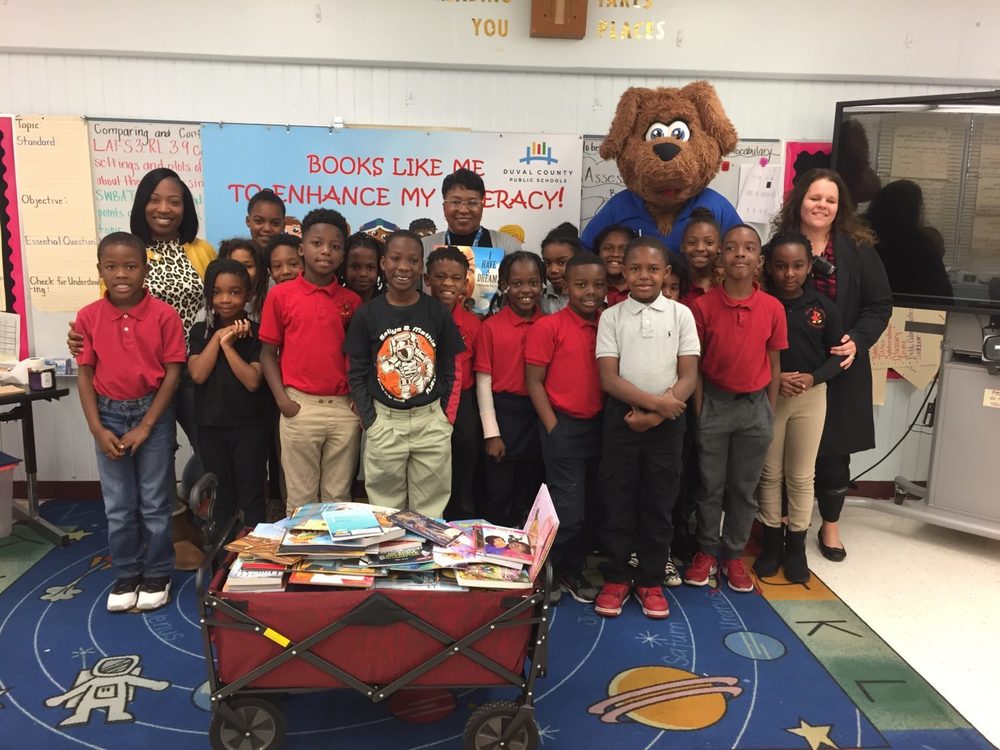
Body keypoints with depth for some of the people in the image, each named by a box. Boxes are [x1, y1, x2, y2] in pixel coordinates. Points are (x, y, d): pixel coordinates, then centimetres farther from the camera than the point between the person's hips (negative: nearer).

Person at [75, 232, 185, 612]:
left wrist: (145, 426, -12)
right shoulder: (88, 317, -3)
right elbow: (85, 375, 0)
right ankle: (126, 575, 26)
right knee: (118, 504, 11)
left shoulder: (164, 315, -11)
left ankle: (157, 575, 23)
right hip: (109, 415, 2)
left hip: (154, 412, -2)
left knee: (155, 502, 7)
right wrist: (97, 429, -7)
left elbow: (173, 373, -9)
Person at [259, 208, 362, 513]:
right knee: (300, 496, 10)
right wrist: (282, 400, -8)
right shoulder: (280, 294, -1)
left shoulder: (352, 301, 5)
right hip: (300, 407, -2)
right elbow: (268, 353, 2)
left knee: (338, 496, 12)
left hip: (345, 409, 2)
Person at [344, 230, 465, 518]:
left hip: (431, 421, 1)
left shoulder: (438, 312, -1)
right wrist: (370, 420, -6)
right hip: (384, 422, 0)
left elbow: (449, 370, 5)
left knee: (430, 510, 9)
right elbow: (357, 374, 1)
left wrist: (442, 416, -1)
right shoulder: (367, 314, -3)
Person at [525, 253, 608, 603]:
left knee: (589, 507, 14)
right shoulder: (548, 327, -10)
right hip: (564, 426, -5)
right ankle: (547, 573, 19)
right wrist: (553, 428, -12)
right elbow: (534, 382, -9)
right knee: (568, 511, -1)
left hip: (598, 426, 5)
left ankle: (573, 569, 31)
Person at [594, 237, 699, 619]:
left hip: (667, 422, 0)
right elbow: (608, 378, -6)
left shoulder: (681, 314, 2)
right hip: (621, 417, 0)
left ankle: (650, 580, 22)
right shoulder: (611, 316, 1)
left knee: (658, 502, 8)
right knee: (617, 500, 6)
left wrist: (656, 414, -15)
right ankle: (616, 577, 20)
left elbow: (689, 376, -3)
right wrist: (653, 401, -17)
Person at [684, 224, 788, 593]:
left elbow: (774, 365, 3)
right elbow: (694, 365, -4)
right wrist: (698, 412, -5)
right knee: (710, 485, 10)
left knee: (744, 488, 12)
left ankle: (734, 555, 27)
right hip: (714, 403, -1)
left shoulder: (773, 308, -5)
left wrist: (769, 415, 3)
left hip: (755, 405, 1)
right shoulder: (703, 306, -9)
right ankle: (707, 551, 27)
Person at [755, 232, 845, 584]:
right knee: (770, 473, 10)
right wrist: (774, 378, -18)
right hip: (767, 396, -1)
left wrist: (812, 377, -15)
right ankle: (771, 542, 25)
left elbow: (837, 354, 3)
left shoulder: (823, 307, -3)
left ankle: (796, 545, 23)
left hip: (811, 397, 1)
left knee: (801, 476, 9)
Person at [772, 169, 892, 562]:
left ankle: (830, 526, 29)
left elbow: (880, 305, 3)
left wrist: (857, 340, -15)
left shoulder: (859, 251, 1)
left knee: (834, 451, 10)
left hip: (839, 369, 1)